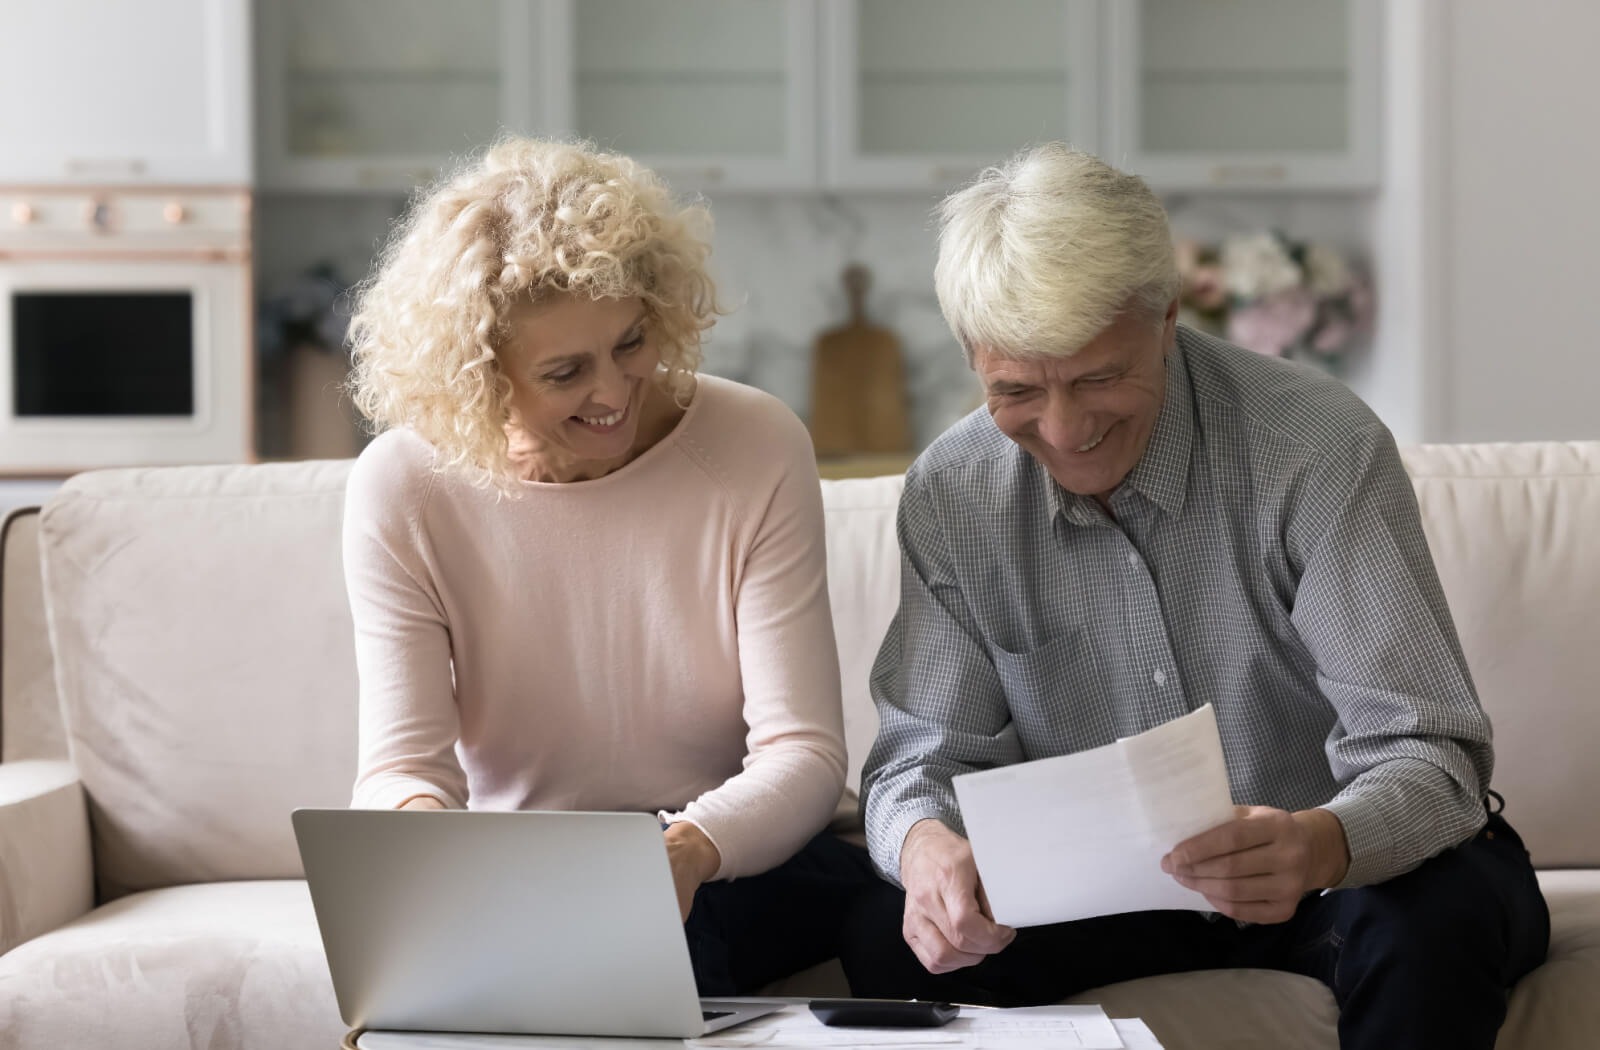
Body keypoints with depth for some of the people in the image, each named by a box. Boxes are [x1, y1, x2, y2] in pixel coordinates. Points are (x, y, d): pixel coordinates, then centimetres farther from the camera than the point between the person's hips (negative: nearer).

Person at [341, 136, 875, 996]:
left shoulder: (757, 450, -9)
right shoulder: (402, 490, -8)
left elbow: (803, 754, -13)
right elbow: (402, 763, -11)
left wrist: (688, 850, -36)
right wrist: (424, 824, -37)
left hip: (740, 861, -1)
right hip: (518, 879, 1)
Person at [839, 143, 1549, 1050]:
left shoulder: (1320, 450, -21)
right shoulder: (951, 495, -7)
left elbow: (1427, 757, -25)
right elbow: (927, 753, -5)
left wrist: (1320, 844, -49)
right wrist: (926, 846, -32)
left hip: (1358, 866, -3)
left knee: (1429, 930, -37)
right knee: (892, 938, -23)